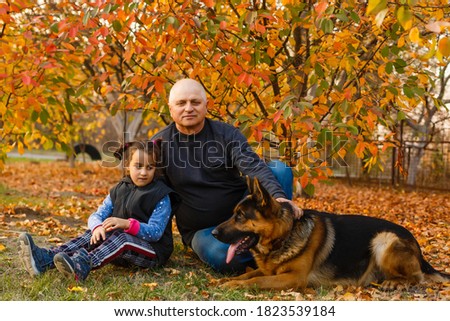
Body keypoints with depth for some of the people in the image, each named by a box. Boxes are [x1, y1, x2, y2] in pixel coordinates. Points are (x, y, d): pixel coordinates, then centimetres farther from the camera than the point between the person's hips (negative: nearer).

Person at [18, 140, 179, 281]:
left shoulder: (161, 195, -8)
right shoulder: (119, 190, 10)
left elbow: (155, 232, -17)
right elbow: (96, 215, 3)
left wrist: (127, 224, -32)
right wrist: (98, 227, -23)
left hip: (154, 250, -6)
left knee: (121, 238, -33)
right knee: (93, 236, -17)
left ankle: (80, 266, -56)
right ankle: (45, 257, -33)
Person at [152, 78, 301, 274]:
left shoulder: (227, 134, -6)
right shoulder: (159, 143, -4)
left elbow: (254, 168, -21)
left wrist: (278, 196, -39)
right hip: (202, 230, -1)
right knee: (222, 257, -36)